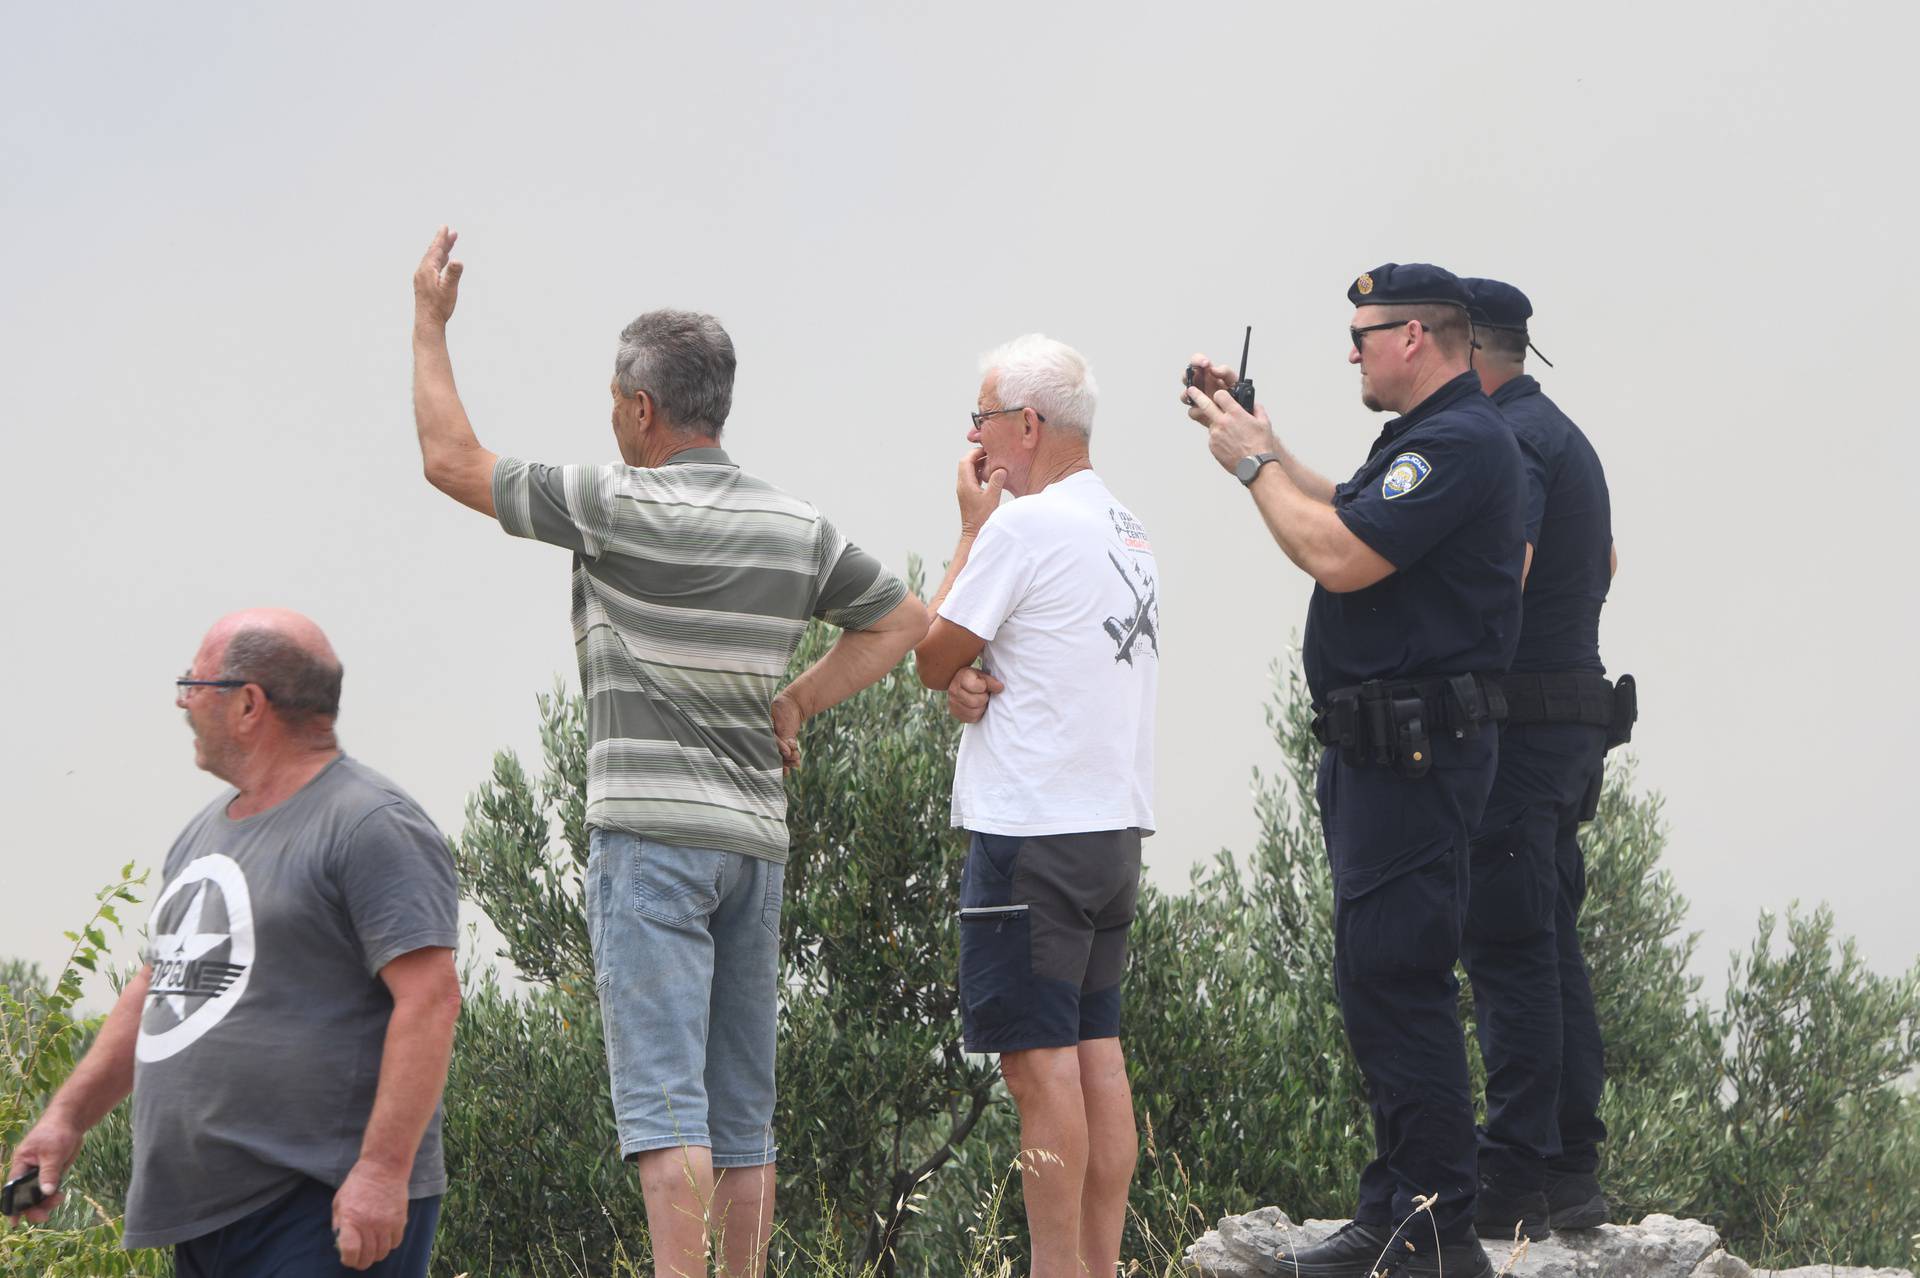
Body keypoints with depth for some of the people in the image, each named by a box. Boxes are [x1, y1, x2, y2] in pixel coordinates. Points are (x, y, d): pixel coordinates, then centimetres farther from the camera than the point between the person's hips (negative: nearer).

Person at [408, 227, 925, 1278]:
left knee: (662, 1093, -12)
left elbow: (452, 460, -3)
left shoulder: (622, 508, -9)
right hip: (756, 835, 6)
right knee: (742, 1109, 9)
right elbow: (901, 619, 22)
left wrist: (428, 321, 8)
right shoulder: (796, 528, 9)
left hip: (651, 830, -6)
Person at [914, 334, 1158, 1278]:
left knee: (1039, 1059, -7)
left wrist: (971, 526, 4)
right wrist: (973, 683, 0)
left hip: (1032, 830, -9)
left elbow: (931, 660, -3)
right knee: (1097, 1050, 9)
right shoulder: (1129, 531, 15)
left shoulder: (1024, 527, -13)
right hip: (1116, 825, 9)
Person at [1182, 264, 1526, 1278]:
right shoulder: (1429, 437, 18)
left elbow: (1338, 556, -23)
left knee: (1392, 981, -11)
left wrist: (1251, 462, -10)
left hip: (1416, 753, -11)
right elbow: (1343, 513, 32)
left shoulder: (1458, 444, -17)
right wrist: (1259, 441, 23)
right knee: (1384, 979, 15)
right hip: (1377, 747, 11)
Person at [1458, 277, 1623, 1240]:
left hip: (1515, 725, -10)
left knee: (1509, 952, -9)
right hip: (1571, 717, 10)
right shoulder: (1561, 435, 20)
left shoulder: (1506, 443, -14)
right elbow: (1604, 564, 32)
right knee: (1549, 949, 13)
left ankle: (1518, 1182, -10)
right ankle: (1571, 1172, 16)